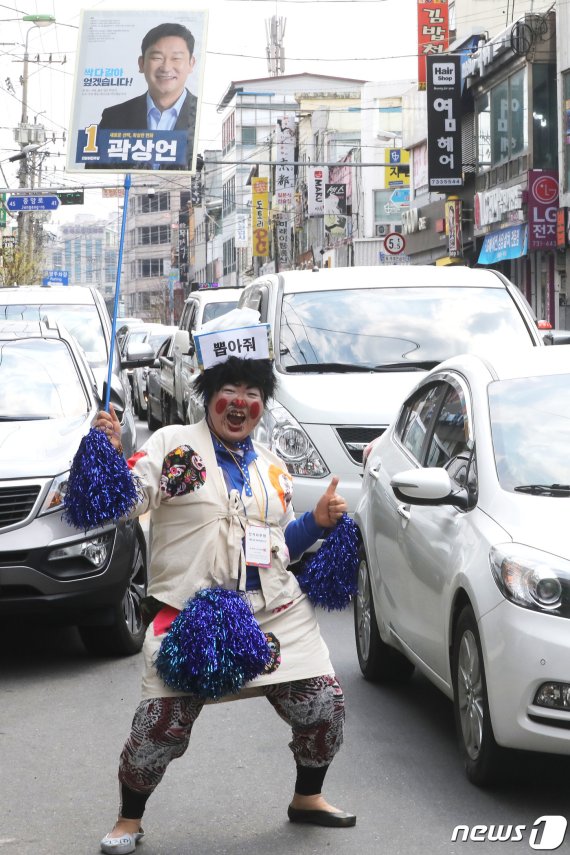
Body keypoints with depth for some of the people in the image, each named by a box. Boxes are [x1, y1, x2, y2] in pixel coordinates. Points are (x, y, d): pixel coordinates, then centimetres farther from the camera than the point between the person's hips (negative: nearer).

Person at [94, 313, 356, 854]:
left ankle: (307, 799, 28)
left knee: (324, 706, 3)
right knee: (161, 725, -8)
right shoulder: (172, 444, 1)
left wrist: (318, 523, 8)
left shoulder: (271, 467, 18)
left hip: (277, 616, 5)